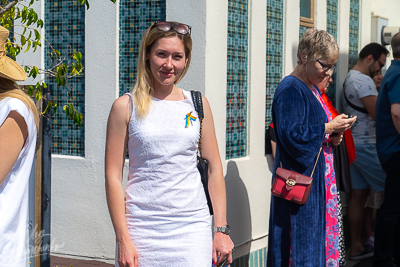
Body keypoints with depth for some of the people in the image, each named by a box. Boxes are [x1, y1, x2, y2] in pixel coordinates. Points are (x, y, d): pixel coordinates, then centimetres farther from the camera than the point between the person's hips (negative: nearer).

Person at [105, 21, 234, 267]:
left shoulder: (197, 104, 8)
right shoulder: (126, 107, 1)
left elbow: (214, 167, 10)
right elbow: (113, 176, -1)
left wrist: (222, 229, 4)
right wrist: (123, 239, -6)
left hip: (192, 227, 2)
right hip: (142, 226, -1)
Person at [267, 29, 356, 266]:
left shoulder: (313, 89, 15)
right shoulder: (290, 90, -14)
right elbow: (292, 136, -23)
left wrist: (332, 137, 4)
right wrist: (330, 127, -17)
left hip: (319, 180, 10)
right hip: (301, 184, -9)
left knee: (321, 234, 11)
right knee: (303, 246, -5)